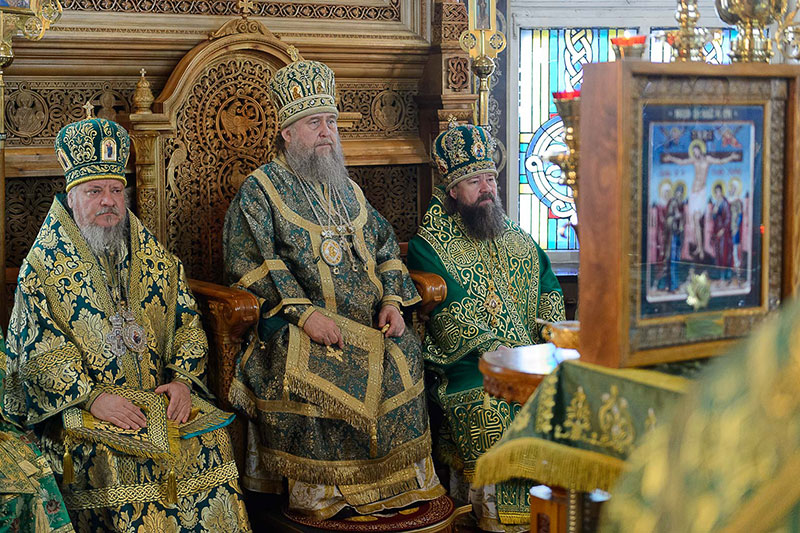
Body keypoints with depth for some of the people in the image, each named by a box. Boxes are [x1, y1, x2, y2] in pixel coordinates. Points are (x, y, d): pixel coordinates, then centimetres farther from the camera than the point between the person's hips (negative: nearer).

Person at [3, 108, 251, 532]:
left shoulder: (153, 257, 12)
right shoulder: (43, 265, 0)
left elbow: (187, 324, 12)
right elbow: (40, 352, -8)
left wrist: (181, 378, -6)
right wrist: (92, 394, -20)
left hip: (157, 394, 4)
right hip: (76, 402, -3)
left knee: (211, 439, -18)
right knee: (117, 457, -30)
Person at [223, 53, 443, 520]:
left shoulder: (347, 189, 25)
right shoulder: (259, 191, 4)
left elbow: (385, 244, 23)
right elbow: (249, 261, -9)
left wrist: (392, 301, 3)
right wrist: (303, 312, -20)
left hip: (368, 321, 5)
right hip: (298, 323, -5)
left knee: (402, 355, -21)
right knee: (312, 370, -32)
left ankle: (398, 484, -11)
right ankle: (317, 496, -21)